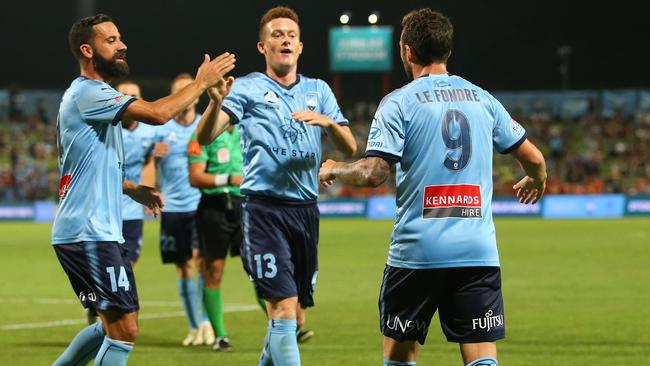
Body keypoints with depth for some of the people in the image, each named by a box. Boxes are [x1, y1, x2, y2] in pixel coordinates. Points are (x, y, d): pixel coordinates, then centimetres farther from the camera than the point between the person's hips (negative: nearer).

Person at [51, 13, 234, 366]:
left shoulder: (87, 95, 20)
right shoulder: (88, 93, -14)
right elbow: (157, 113, -26)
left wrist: (132, 189, 19)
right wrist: (201, 83, -13)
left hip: (92, 231, 11)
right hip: (90, 232, -11)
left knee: (112, 326, 18)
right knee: (124, 329, -10)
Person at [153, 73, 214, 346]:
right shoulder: (161, 128, 5)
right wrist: (154, 155, -16)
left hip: (201, 204, -1)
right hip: (173, 208, 1)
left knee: (200, 258, -17)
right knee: (183, 268, 5)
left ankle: (206, 322, -10)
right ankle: (194, 327, 15)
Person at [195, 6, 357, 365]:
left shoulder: (318, 90, 14)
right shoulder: (248, 88, 1)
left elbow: (350, 148, 8)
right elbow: (205, 137, -11)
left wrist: (328, 122, -13)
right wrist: (216, 103, -31)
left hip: (305, 210, 5)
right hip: (264, 210, -5)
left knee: (295, 318, 10)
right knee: (283, 311, -15)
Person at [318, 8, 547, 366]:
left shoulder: (398, 102, -3)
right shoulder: (482, 99, 10)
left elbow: (373, 173, -12)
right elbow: (534, 158, 16)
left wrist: (333, 170, 9)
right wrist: (536, 182, 39)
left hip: (417, 252, -3)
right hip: (479, 252, 3)